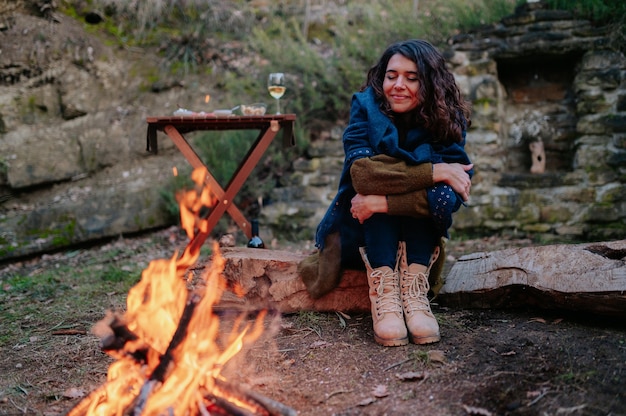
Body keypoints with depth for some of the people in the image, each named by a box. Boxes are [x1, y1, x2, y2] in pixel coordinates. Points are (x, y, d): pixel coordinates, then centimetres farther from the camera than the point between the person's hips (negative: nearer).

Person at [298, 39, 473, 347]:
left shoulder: (448, 122, -11)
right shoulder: (365, 108, -12)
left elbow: (452, 196, -26)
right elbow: (362, 173, -31)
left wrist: (383, 202, -33)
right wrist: (434, 171, -30)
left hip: (419, 237, 1)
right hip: (363, 233, 0)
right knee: (375, 180, -29)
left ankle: (414, 289, -27)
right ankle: (383, 291, -30)